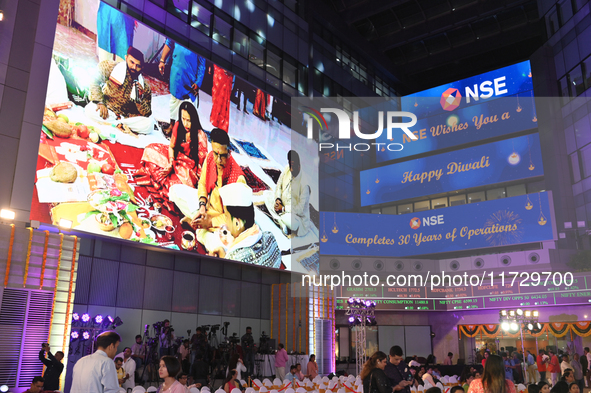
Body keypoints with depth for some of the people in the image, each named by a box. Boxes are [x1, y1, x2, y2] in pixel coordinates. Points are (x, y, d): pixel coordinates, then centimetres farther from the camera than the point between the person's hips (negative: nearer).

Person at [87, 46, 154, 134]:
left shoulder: (144, 86, -11)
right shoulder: (110, 67, -12)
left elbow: (147, 114, -11)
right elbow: (95, 81, -3)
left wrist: (139, 99, -30)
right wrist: (100, 102, -15)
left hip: (128, 115, -1)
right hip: (107, 109, 1)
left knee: (149, 124, -28)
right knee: (90, 110, -31)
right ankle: (123, 122, -17)